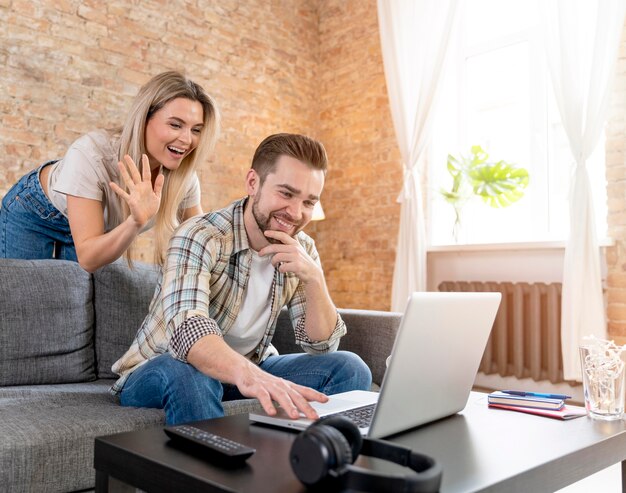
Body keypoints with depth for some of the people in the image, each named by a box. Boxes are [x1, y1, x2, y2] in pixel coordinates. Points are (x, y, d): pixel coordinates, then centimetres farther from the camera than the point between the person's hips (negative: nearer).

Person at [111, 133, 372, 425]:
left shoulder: (303, 250, -4)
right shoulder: (200, 237, -23)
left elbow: (322, 345, -6)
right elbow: (186, 331, -40)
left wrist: (314, 278, -24)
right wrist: (248, 375, -61)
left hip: (249, 370, 5)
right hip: (155, 376, -4)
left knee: (349, 369, -13)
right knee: (186, 372, -39)